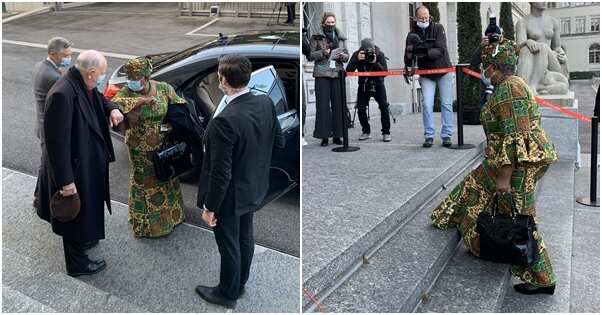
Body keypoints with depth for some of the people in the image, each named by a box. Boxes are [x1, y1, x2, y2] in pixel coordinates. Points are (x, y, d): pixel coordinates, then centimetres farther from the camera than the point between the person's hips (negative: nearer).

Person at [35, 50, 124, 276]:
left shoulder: (84, 86, -4)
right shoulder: (62, 95, -31)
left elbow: (98, 99, 20)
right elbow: (57, 141, -29)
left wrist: (112, 109, -3)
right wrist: (65, 180, -25)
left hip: (88, 161, 9)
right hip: (74, 168, -9)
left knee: (86, 208, 28)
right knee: (76, 214, 10)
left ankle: (83, 239, 53)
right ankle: (77, 263, 30)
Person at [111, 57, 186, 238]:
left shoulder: (164, 89, -8)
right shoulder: (127, 92, -15)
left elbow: (179, 105, 4)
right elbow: (114, 104, -34)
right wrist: (141, 100, -35)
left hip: (163, 146, 3)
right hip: (140, 150, -2)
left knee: (166, 178, 19)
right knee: (144, 182, 10)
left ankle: (171, 214, 42)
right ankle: (146, 222, 30)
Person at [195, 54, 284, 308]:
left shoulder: (224, 120, -33)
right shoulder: (266, 103, -11)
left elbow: (221, 173, -27)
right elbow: (279, 142, 3)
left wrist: (209, 207, -15)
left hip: (230, 197, -7)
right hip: (253, 189, 7)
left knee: (229, 246, 14)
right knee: (245, 238, 24)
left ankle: (227, 294, 37)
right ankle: (239, 284, 46)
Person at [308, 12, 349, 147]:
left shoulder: (341, 37, 14)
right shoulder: (316, 37, 5)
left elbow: (347, 55, 17)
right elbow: (310, 55, 0)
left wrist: (342, 56, -5)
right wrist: (322, 53, -15)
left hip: (337, 73, 3)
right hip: (322, 74, -3)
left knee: (338, 104, 3)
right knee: (323, 105, -4)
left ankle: (337, 135, 10)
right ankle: (324, 136, 1)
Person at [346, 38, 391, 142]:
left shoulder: (380, 54, -14)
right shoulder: (357, 54, -12)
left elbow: (385, 72, -20)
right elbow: (348, 70, -22)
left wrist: (375, 63, -33)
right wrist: (357, 60, -35)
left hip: (378, 84, -1)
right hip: (363, 85, 1)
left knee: (384, 107, -11)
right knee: (361, 108, -8)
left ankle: (386, 132, -1)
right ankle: (366, 131, 11)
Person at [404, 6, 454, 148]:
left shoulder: (438, 28, -10)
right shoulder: (412, 35, -4)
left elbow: (441, 50, -22)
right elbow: (408, 58, -9)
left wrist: (425, 53, -38)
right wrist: (408, 67, -31)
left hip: (444, 71, -1)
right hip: (426, 75, 1)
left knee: (447, 104, 0)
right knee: (427, 104, -10)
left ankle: (446, 135, 6)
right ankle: (429, 136, -2)